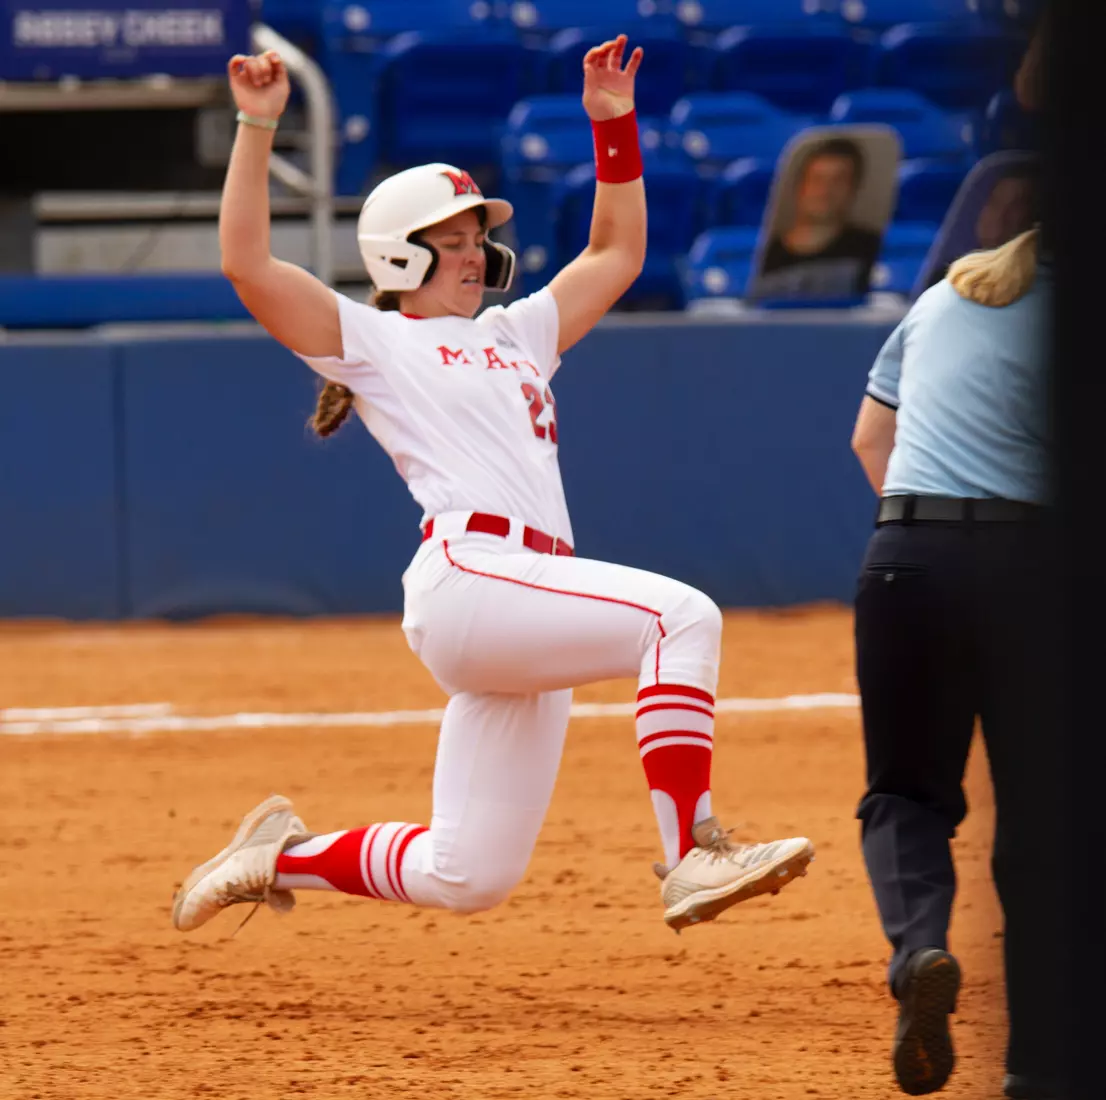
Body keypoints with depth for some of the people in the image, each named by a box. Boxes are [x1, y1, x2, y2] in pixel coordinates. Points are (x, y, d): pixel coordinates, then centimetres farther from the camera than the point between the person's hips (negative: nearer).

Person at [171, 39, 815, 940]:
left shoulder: (515, 335, 30)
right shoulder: (373, 341, 9)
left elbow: (617, 256, 35)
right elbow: (247, 264, -2)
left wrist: (615, 124, 28)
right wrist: (258, 129, -5)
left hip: (530, 612, 8)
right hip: (468, 575, -8)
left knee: (467, 877, 6)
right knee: (681, 613, -29)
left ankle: (285, 855, 25)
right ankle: (693, 858, -36)